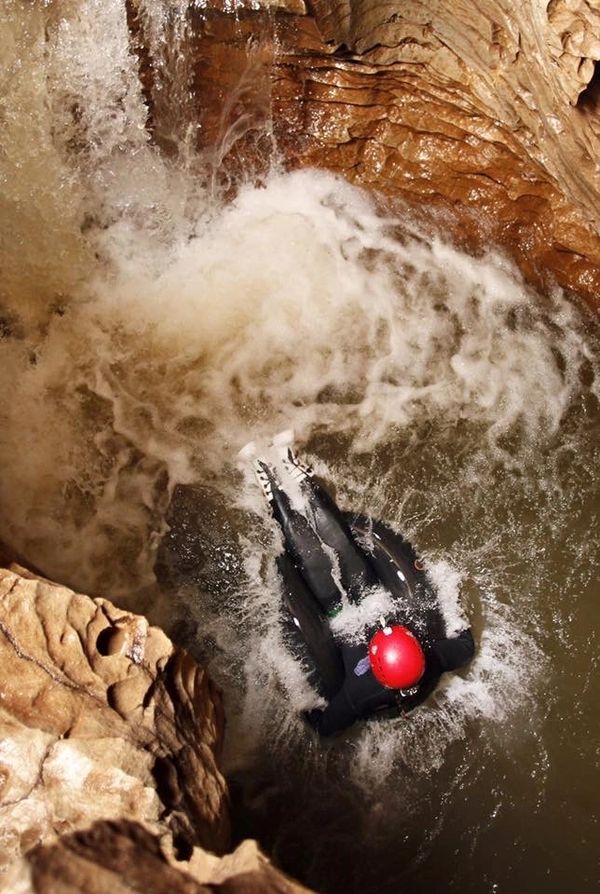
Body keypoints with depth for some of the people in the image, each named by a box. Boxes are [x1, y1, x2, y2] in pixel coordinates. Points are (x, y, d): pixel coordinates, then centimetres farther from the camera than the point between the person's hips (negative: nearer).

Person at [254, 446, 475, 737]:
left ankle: (280, 499, 12)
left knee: (317, 565, -9)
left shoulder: (361, 691, -41)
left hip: (342, 626, -3)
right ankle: (302, 483, 12)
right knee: (344, 547, -2)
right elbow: (466, 647, -11)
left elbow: (325, 726, -23)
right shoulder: (434, 661, -34)